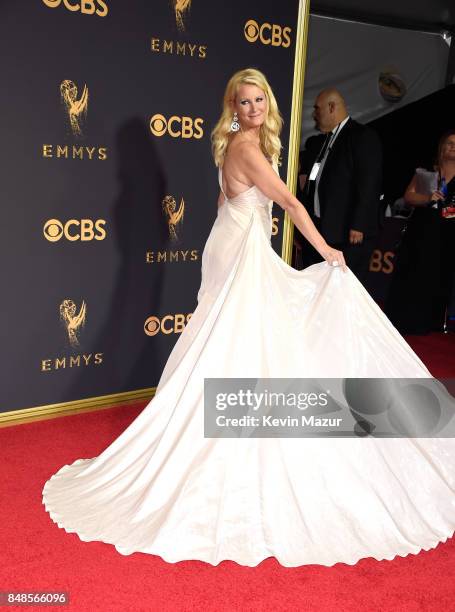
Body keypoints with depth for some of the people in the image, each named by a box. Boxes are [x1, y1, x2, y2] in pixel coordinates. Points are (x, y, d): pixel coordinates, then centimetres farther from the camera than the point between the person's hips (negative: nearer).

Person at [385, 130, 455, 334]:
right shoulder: (426, 172, 8)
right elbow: (408, 196, 1)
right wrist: (428, 199, -17)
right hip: (420, 233, 0)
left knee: (438, 280, 2)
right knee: (410, 277, 1)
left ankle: (425, 323, 14)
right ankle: (402, 321, 10)